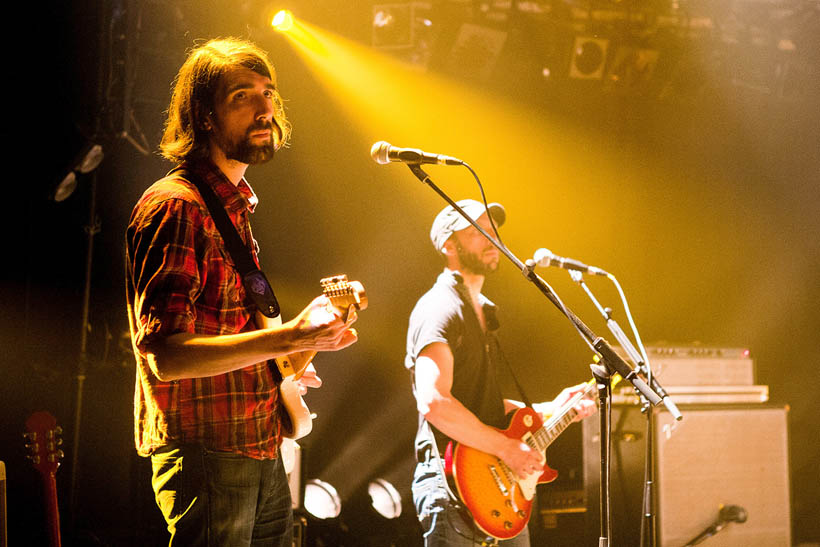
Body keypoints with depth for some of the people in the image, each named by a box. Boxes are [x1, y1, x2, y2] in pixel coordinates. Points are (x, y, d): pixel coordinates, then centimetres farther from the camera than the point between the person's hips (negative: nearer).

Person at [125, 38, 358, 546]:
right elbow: (165, 356, -24)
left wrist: (281, 363, 12)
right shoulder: (176, 207, -15)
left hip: (260, 453, 9)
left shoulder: (235, 204, 16)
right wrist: (289, 338, -28)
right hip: (205, 453, -9)